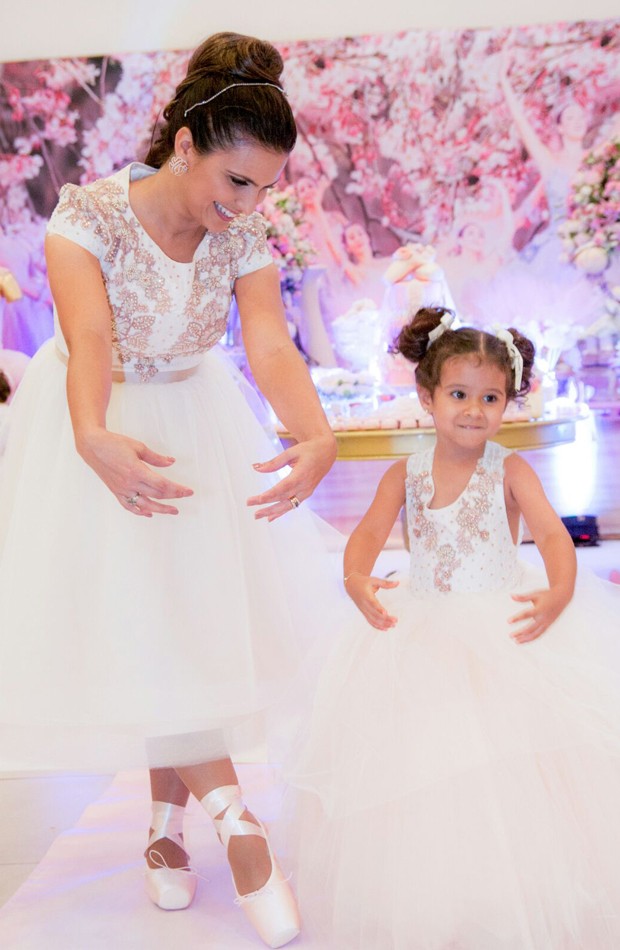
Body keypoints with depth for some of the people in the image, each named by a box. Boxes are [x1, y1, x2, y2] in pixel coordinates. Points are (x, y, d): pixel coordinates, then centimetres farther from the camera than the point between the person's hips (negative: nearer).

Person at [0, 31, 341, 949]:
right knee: (128, 623, -8)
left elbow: (270, 343, -25)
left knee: (193, 614, 3)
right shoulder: (88, 212, -20)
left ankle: (169, 822, 19)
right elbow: (90, 336, -35)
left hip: (195, 426, 4)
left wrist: (318, 437, -45)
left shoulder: (244, 237, -10)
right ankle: (234, 820, 1)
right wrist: (95, 439, -56)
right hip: (99, 429, -3)